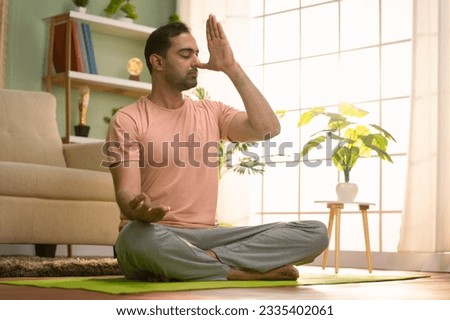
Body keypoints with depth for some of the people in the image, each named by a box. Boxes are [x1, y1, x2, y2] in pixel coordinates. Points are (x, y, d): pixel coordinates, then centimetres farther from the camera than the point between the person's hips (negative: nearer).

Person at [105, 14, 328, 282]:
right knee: (139, 237, -44)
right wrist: (140, 209, -35)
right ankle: (252, 271, -25)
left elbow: (268, 128, 0)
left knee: (315, 233, -13)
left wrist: (231, 68, 3)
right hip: (155, 238, -4)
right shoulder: (128, 120, 1)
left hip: (205, 237, 4)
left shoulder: (211, 112, 16)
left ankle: (207, 261, -24)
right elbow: (127, 192, -10)